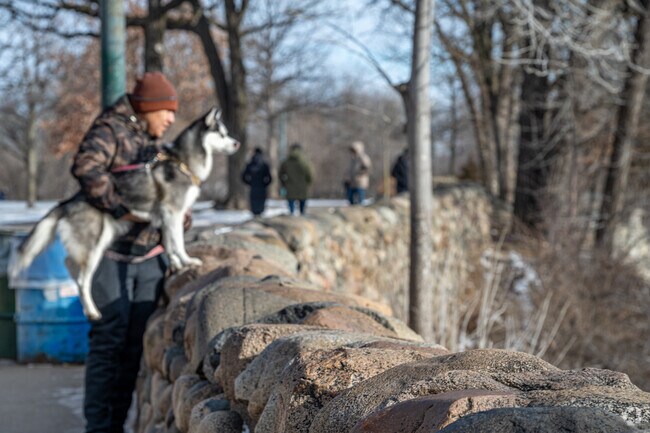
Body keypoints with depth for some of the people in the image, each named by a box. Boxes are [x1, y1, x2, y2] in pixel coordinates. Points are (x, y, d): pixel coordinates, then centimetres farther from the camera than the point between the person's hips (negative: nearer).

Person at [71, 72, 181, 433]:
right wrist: (121, 209, -30)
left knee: (136, 342, 6)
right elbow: (87, 167, -28)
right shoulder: (110, 130, -8)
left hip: (148, 255, 8)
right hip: (111, 251, -8)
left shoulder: (154, 143, 18)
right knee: (109, 339, -9)